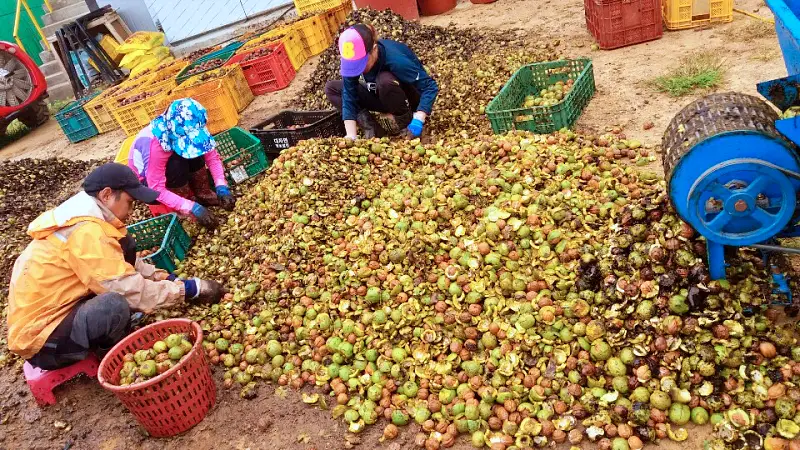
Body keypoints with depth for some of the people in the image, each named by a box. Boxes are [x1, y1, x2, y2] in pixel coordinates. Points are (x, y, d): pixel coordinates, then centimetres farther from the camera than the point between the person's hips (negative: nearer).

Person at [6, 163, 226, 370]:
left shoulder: (81, 219, 6)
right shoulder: (86, 232, -26)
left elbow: (126, 264, 12)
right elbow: (130, 290, -29)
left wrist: (167, 278, -1)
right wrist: (189, 289, -20)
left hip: (56, 309, 10)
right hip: (40, 338, -10)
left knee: (125, 249, 3)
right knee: (115, 305, -36)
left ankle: (117, 341, 7)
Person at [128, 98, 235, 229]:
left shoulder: (189, 130, -22)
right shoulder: (154, 144, -38)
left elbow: (212, 156, -15)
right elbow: (157, 189, -35)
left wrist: (221, 187, -29)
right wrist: (192, 207, -42)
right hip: (146, 180, -5)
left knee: (194, 149, -22)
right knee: (177, 163, -34)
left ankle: (203, 194, -8)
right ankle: (189, 207, -17)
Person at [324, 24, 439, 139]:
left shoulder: (395, 59, -36)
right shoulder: (353, 60, -23)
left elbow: (430, 87, -33)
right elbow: (349, 97, -24)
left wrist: (417, 121, -44)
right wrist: (351, 136, -34)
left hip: (410, 96, -5)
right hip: (383, 96, 5)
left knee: (385, 80, -39)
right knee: (331, 88, -10)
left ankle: (405, 122, -16)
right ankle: (370, 127, -17)